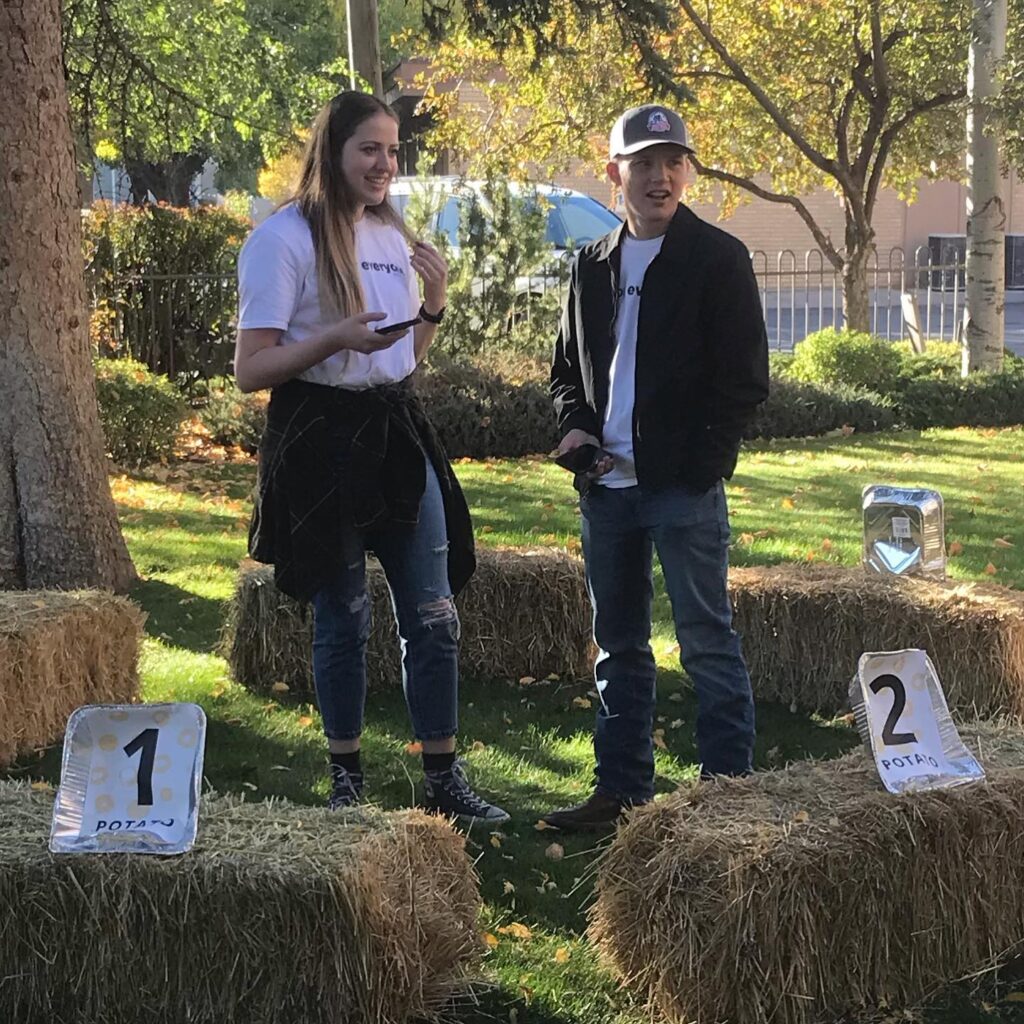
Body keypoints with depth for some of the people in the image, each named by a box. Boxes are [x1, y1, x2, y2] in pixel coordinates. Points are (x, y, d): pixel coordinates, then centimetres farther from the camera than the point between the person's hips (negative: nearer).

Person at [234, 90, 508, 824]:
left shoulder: (395, 236, 13)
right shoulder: (285, 237, -8)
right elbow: (251, 369, -12)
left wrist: (434, 305, 2)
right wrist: (335, 337, -25)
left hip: (396, 432, 6)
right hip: (322, 439, -6)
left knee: (434, 616, 4)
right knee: (344, 620, 4)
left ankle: (444, 778, 14)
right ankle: (347, 779, 20)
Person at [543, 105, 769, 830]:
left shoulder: (719, 258, -3)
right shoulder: (595, 265, 14)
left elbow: (745, 378, -6)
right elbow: (569, 363, 22)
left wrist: (702, 466, -13)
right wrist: (573, 425, 2)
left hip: (685, 487, -6)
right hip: (606, 485, 6)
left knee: (708, 643, -2)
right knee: (619, 647, 12)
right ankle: (622, 789, 22)